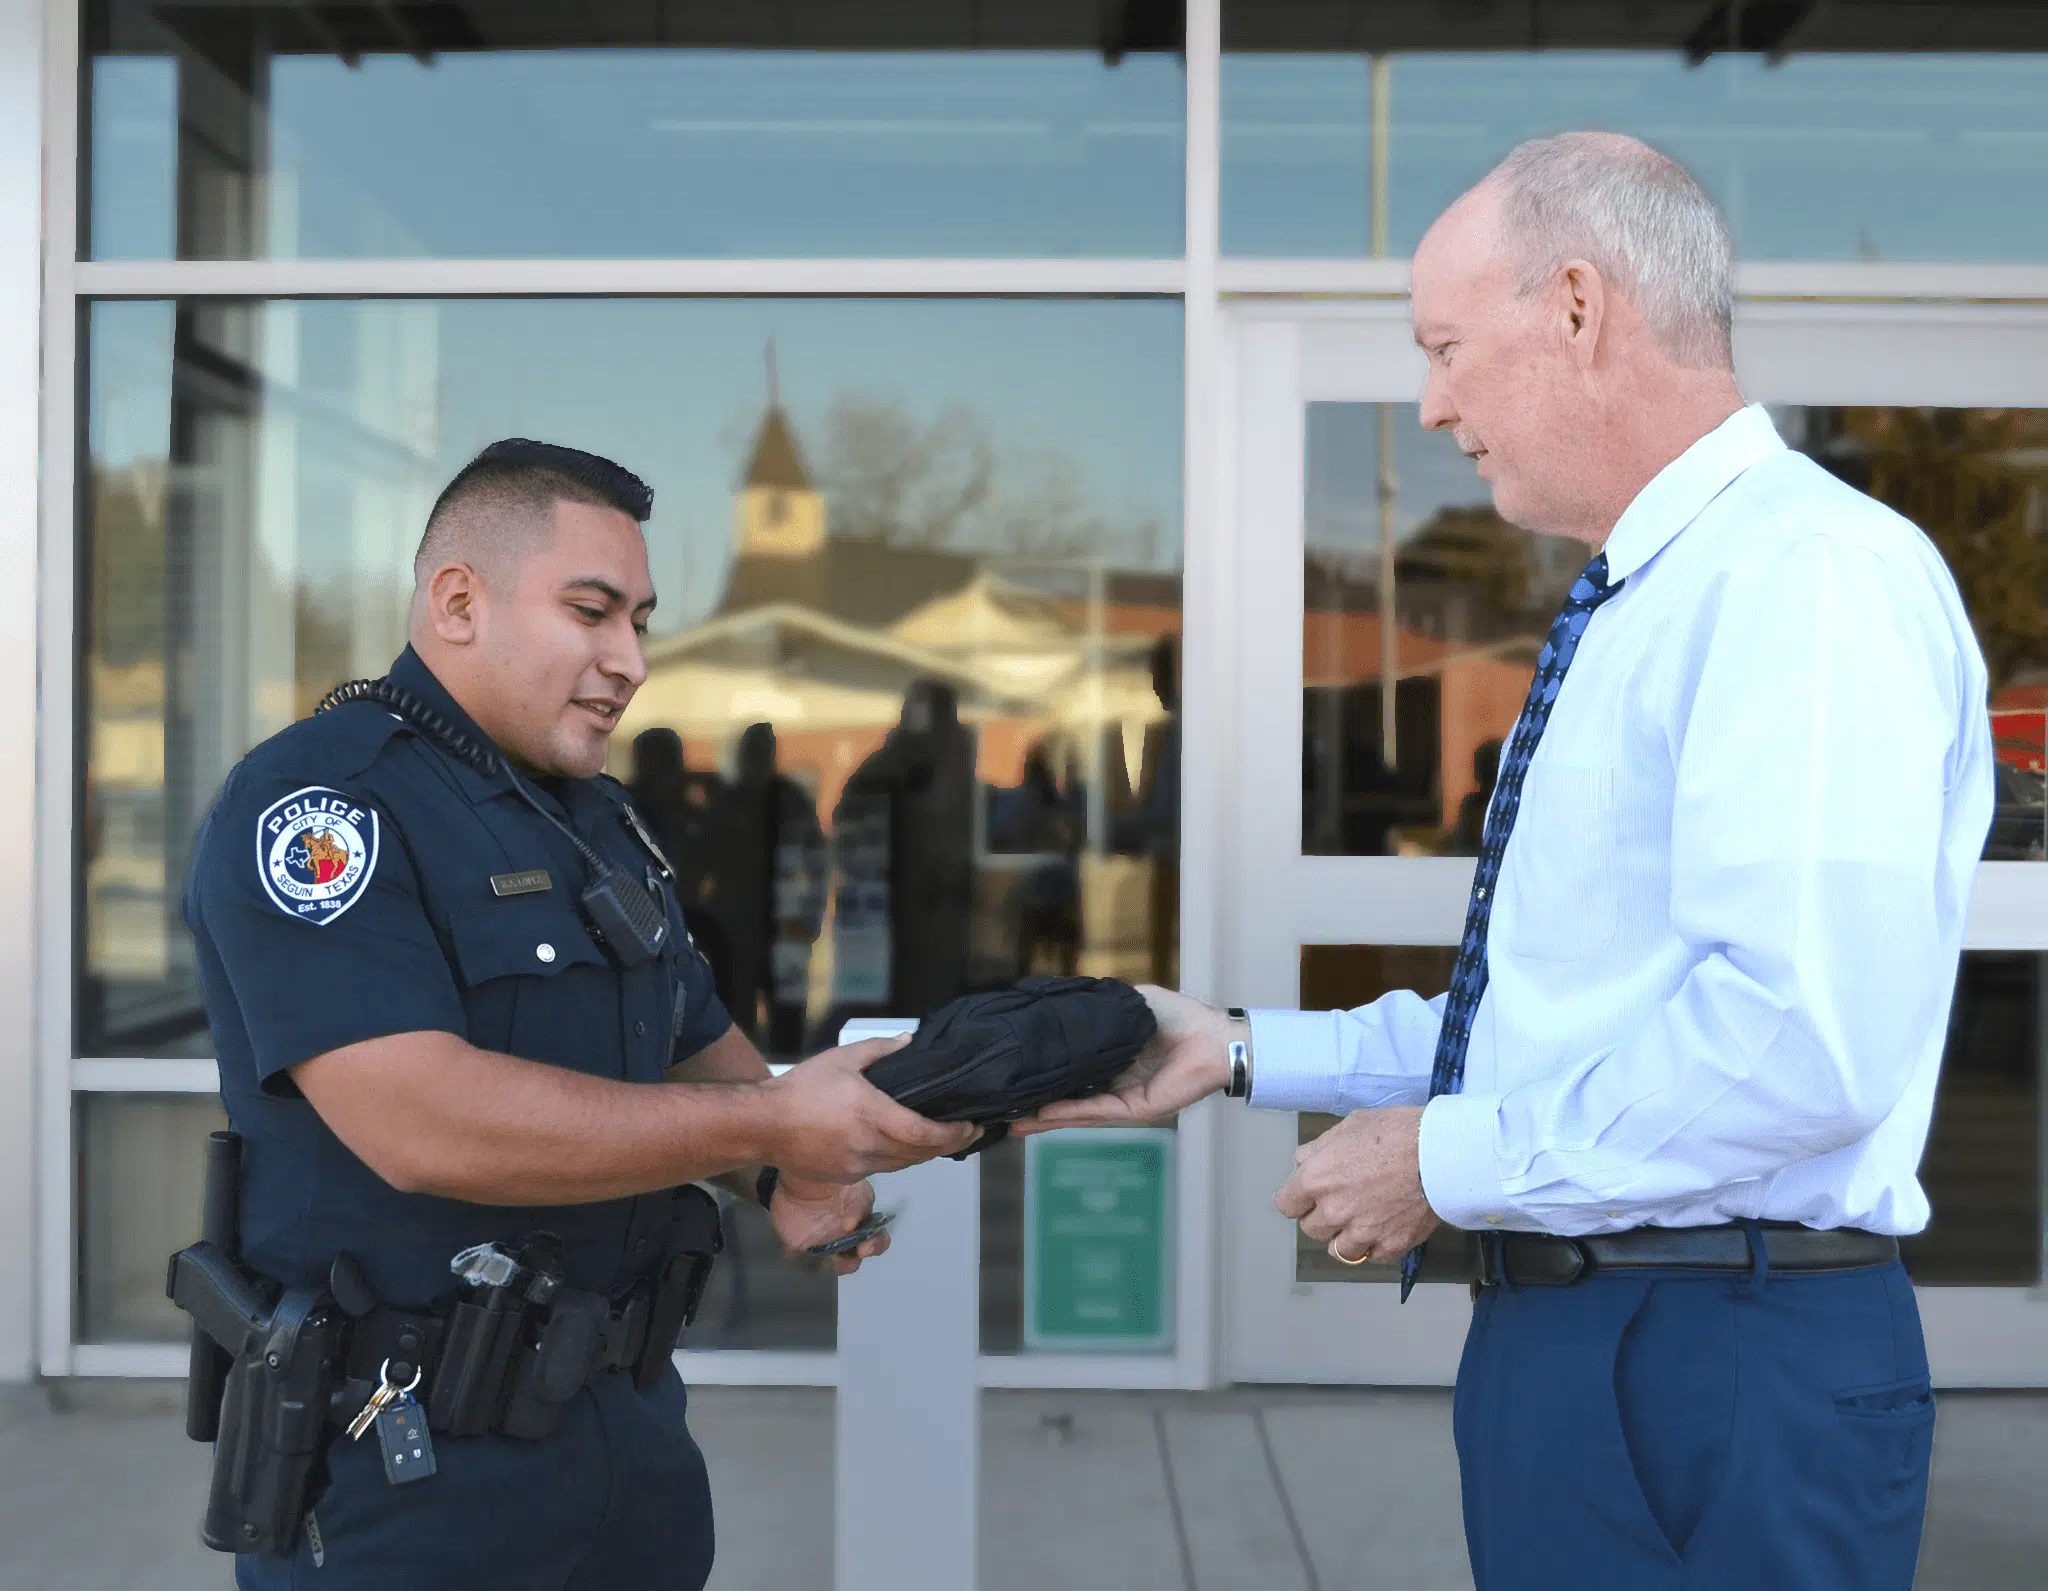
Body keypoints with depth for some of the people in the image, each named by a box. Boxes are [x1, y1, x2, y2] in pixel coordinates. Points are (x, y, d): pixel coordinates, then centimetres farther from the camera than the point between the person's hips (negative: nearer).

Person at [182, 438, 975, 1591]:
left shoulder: (607, 825, 11)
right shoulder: (315, 801, -16)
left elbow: (701, 1052, 17)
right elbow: (422, 1122, -27)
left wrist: (790, 1177, -6)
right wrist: (773, 1126, -25)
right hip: (400, 1475, -7)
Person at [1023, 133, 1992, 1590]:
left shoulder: (1815, 576, -17)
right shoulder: (1634, 611, 14)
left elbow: (1808, 1040, -28)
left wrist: (1450, 1161, -17)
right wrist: (1246, 1056, 14)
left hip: (1725, 1368, -9)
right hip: (1557, 1337, 9)